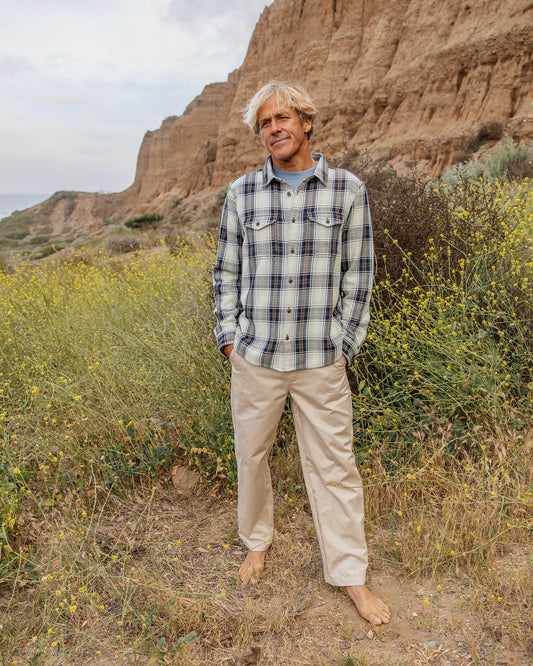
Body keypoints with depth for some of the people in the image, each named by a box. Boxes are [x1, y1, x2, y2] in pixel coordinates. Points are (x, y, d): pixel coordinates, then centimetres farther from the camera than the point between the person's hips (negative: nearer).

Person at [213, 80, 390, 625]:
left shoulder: (348, 191, -1)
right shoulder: (241, 193, 3)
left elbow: (357, 274, 2)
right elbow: (227, 272, 8)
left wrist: (343, 343, -3)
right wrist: (228, 338, 1)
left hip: (321, 360, -1)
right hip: (255, 357, 2)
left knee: (333, 465, 8)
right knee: (251, 456, 15)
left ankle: (349, 573, 28)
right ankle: (257, 541, 42)